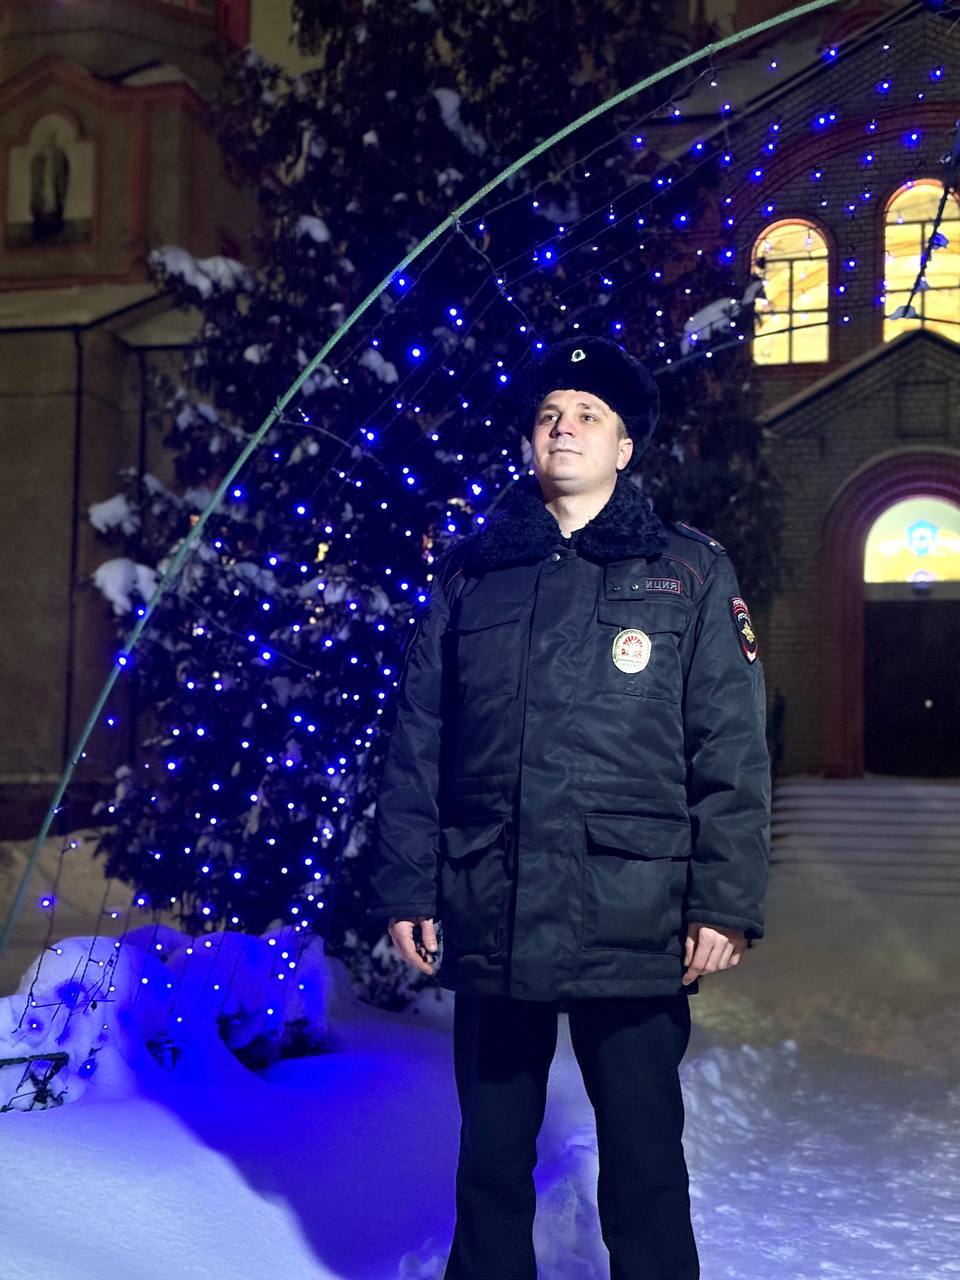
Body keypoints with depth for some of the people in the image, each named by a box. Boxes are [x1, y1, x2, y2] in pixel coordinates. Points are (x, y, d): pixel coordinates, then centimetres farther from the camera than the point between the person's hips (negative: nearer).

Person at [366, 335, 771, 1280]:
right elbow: (416, 746, 10)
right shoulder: (470, 573, 11)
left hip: (633, 919, -2)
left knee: (643, 1164, 6)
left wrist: (726, 901, -7)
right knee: (491, 1156, 14)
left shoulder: (688, 572, 5)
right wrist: (404, 885, 4)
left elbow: (732, 750, 0)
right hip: (489, 917, 3)